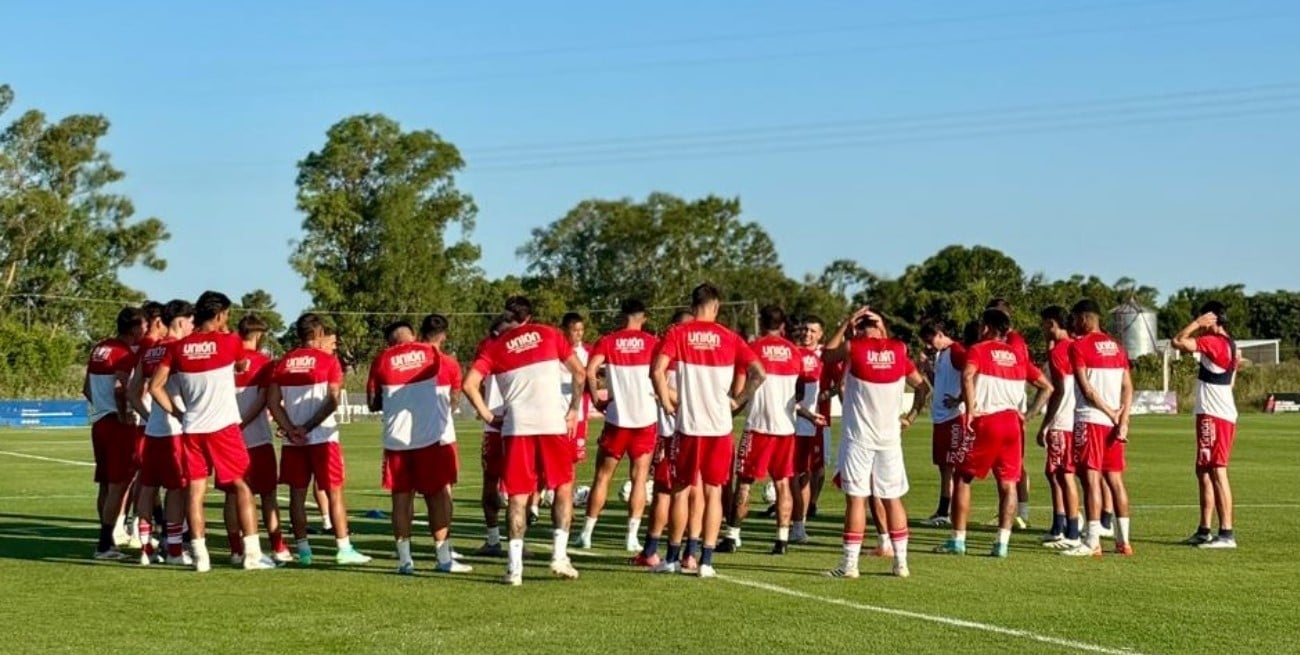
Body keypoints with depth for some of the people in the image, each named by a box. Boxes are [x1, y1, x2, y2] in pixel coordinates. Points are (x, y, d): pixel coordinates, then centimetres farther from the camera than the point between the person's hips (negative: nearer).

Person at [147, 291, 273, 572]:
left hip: (192, 429, 3)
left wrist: (177, 413, 10)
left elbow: (155, 386, 2)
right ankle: (252, 554, 0)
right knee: (241, 487, 4)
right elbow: (242, 365, 17)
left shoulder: (177, 347, 3)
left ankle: (200, 556, 3)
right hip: (224, 427, -3)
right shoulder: (230, 342, -5)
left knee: (196, 491, 6)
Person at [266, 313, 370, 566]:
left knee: (297, 494, 7)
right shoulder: (328, 360, -3)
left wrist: (290, 430, -6)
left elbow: (272, 402, 0)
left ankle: (303, 550, 7)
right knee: (334, 492, 2)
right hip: (323, 437, -3)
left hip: (293, 440, 4)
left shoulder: (283, 363, 7)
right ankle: (344, 548, 0)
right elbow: (332, 401, -11)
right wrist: (308, 427, -9)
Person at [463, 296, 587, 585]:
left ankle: (514, 567, -1)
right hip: (553, 422, 0)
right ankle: (559, 555, 6)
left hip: (516, 426, 0)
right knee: (564, 487, 15)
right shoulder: (549, 334, 11)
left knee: (518, 496, 5)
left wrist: (488, 416, 6)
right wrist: (574, 410, 14)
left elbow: (469, 384, -2)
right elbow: (580, 372, 8)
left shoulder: (496, 347, 10)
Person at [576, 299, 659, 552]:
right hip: (646, 419, 0)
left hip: (617, 418, 0)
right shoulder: (652, 342, 2)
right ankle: (632, 536, -2)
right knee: (639, 478, 4)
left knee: (602, 476, 10)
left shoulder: (607, 341, 1)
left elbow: (589, 371, -12)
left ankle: (587, 533, 12)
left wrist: (596, 399, -1)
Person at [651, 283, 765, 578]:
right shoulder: (729, 338, 3)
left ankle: (673, 558, 16)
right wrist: (738, 401, 6)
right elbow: (758, 373, -6)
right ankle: (706, 561, 4)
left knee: (681, 490, 10)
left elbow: (657, 370, -14)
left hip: (687, 424, -1)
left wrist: (666, 402, 0)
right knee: (713, 491, 7)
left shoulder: (677, 334, 0)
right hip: (720, 425, 1)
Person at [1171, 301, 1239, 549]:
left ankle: (1226, 533, -15)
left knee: (1217, 472, -12)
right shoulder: (1229, 344, 15)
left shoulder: (1214, 342, -14)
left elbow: (1179, 341, -18)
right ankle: (1204, 530, 20)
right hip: (1223, 415, 10)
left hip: (1214, 416, -10)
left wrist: (1197, 323, -9)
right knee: (1204, 472, 15)